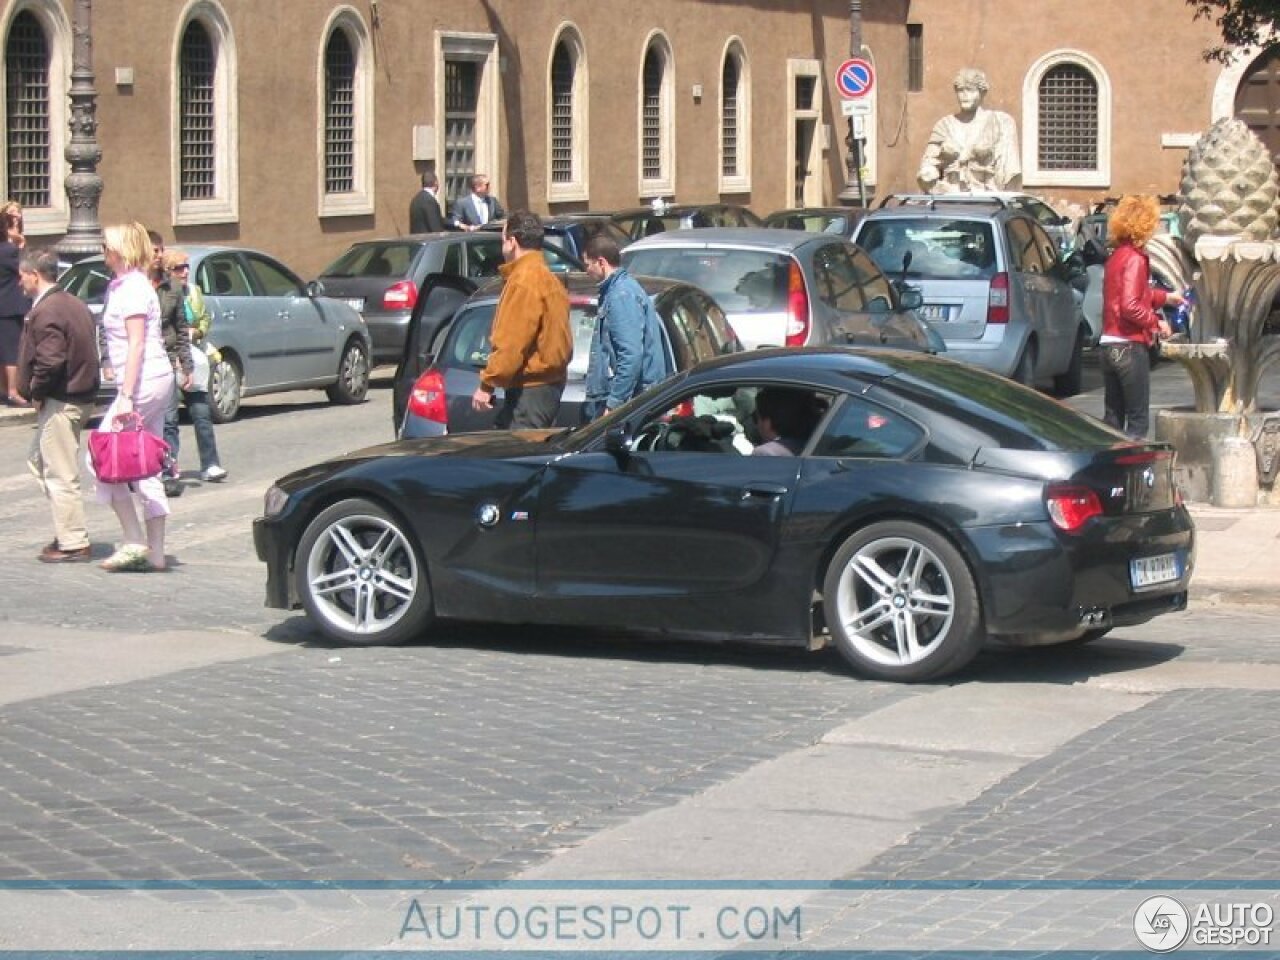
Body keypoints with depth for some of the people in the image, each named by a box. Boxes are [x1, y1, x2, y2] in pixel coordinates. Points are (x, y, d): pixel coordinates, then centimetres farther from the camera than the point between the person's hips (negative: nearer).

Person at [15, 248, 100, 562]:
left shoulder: (46, 311, -18)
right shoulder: (74, 304, 12)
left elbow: (50, 360, -27)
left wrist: (36, 392, -11)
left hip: (60, 401, -10)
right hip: (81, 393, 10)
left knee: (60, 473, -3)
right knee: (39, 460, 21)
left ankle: (73, 544, 1)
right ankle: (68, 531, 21)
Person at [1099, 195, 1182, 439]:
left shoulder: (1116, 256, 12)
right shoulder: (1135, 258, -15)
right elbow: (1130, 306, -23)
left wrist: (1165, 297, 33)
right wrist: (1156, 322, -10)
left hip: (1109, 344, 9)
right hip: (1131, 346, -9)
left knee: (1112, 417, 12)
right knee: (1138, 419, -3)